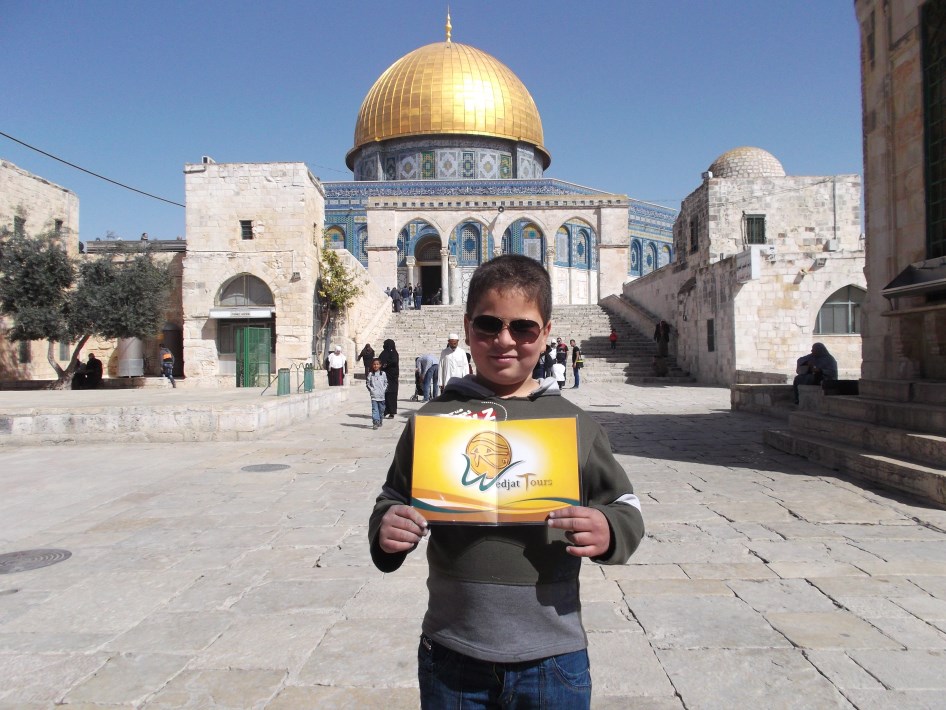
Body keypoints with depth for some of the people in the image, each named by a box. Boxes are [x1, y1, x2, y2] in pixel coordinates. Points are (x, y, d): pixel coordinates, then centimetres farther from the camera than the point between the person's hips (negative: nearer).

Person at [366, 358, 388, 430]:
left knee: (381, 409, 12)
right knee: (375, 409, -11)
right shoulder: (370, 374, 0)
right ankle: (375, 422, -15)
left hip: (381, 395, 2)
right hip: (374, 395, -2)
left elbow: (386, 383, 12)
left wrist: (384, 389, 0)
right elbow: (367, 383, 4)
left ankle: (380, 422, 28)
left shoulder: (383, 374, 5)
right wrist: (371, 390, -6)